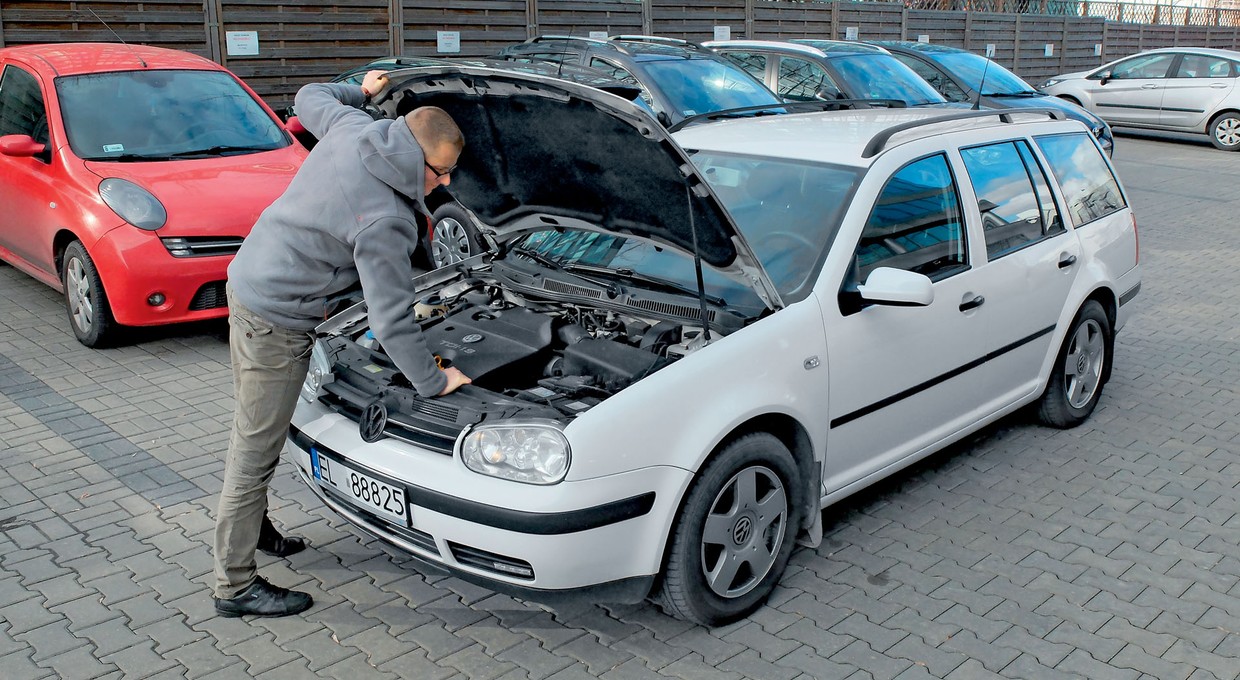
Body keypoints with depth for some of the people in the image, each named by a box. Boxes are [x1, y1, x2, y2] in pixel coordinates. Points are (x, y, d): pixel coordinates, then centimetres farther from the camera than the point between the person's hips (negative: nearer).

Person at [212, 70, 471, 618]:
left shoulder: (351, 128, -6)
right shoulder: (385, 222, -28)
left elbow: (309, 98, 18)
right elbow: (391, 322, -23)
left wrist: (360, 90, 31)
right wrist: (434, 382, -12)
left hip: (248, 280, 10)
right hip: (277, 321, -10)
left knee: (252, 427, 24)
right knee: (257, 452, 0)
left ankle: (252, 523, 44)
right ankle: (235, 585, 13)